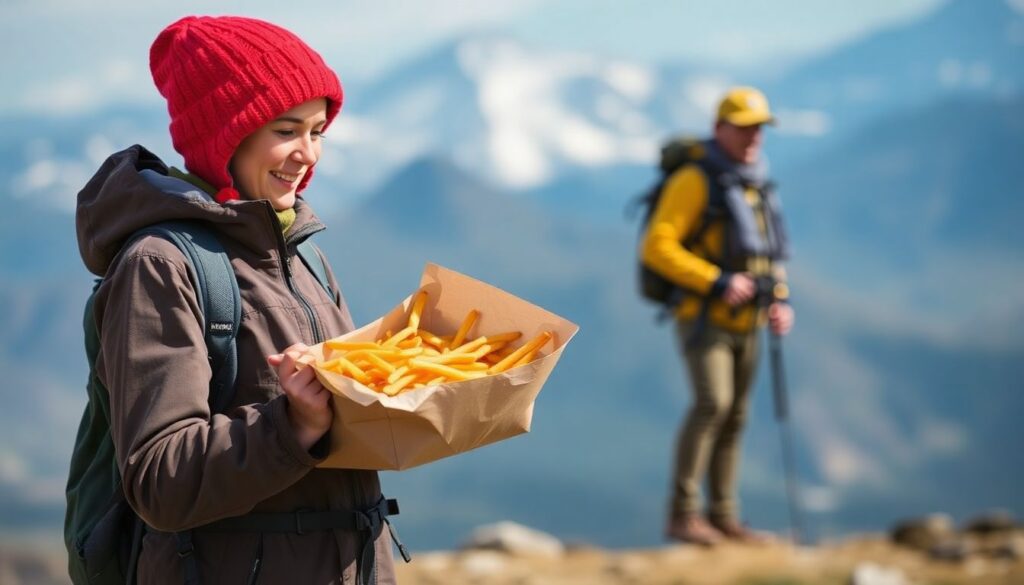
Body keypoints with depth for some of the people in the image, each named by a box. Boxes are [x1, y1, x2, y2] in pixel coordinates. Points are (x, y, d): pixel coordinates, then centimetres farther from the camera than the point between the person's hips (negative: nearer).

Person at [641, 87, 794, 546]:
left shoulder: (756, 186, 13)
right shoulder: (694, 181, -12)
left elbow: (770, 251, 23)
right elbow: (656, 248, -18)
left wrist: (780, 300, 6)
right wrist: (717, 283, -23)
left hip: (744, 324, 8)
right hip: (702, 319, -8)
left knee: (734, 418, 8)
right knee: (712, 404, -21)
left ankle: (723, 517, 16)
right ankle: (682, 515, -19)